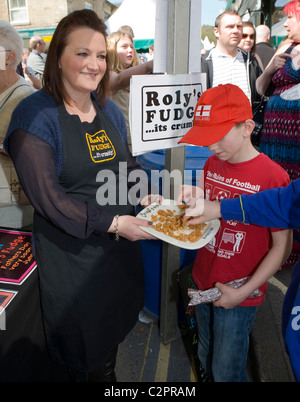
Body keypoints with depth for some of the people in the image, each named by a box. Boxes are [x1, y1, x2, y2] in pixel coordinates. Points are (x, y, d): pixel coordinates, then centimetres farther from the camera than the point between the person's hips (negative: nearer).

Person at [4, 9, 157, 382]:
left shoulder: (109, 110, 3)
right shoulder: (35, 116, -17)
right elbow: (48, 198, -22)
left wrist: (145, 196, -4)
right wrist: (112, 222, -24)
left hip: (120, 241, 7)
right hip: (69, 251, -6)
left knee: (114, 325, 26)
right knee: (84, 340, 16)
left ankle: (108, 371, 54)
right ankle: (92, 374, 47)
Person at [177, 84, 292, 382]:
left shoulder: (273, 177, -19)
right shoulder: (212, 164, 1)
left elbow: (282, 247, -15)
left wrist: (244, 292, -16)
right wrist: (194, 199, -8)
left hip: (239, 295, -5)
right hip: (203, 281, 6)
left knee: (226, 371, 12)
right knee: (205, 360, 23)